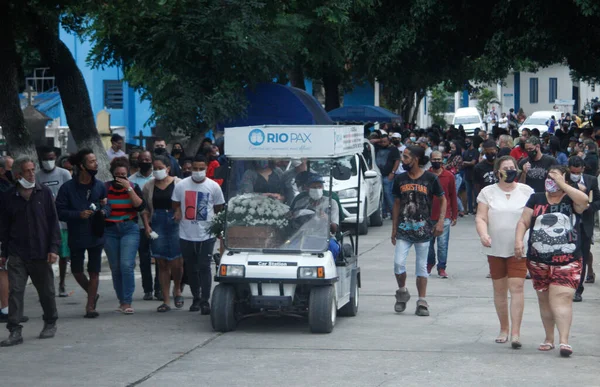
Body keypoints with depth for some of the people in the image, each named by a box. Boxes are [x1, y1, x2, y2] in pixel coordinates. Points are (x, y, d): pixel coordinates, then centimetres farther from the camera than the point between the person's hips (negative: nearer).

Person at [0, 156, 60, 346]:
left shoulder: (44, 193, 2)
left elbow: (53, 222, 2)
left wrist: (53, 248, -5)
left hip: (41, 252, 0)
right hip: (17, 254, 0)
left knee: (46, 291, 11)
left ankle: (50, 324, 30)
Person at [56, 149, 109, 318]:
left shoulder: (99, 186, 1)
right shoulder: (68, 188, -9)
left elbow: (108, 205, 12)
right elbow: (59, 211, -10)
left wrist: (104, 211, -11)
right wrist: (79, 215, -21)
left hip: (96, 236, 1)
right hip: (76, 236, -1)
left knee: (94, 272, 3)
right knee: (77, 271, 8)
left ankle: (90, 306, 13)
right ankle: (92, 294, 34)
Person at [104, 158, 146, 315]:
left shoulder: (133, 187, 4)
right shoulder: (105, 187, 4)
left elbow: (140, 206, -11)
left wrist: (129, 189, -14)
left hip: (129, 229, -2)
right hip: (110, 231, 2)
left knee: (127, 265, -16)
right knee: (115, 268, 5)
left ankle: (127, 302, -14)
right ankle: (122, 300, 19)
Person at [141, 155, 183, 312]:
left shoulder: (178, 183, 3)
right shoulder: (149, 186, 11)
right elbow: (145, 208, 13)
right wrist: (146, 225, 1)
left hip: (175, 223, -2)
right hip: (157, 226, 2)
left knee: (176, 263, -6)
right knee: (162, 264, 3)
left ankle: (177, 290, 24)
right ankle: (166, 301, 7)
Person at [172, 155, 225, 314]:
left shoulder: (213, 186, 0)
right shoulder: (181, 185, 3)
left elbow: (219, 208, 9)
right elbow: (175, 204, 15)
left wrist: (215, 223, 1)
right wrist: (178, 212, -3)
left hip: (206, 234, -2)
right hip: (186, 234, 2)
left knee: (204, 268, -7)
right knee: (191, 269, 10)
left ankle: (205, 301, -6)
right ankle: (196, 299, 23)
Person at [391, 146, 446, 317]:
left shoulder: (430, 179, -3)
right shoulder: (400, 179, 6)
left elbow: (443, 200, 6)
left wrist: (441, 221, -5)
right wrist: (394, 228, 11)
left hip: (423, 229, -2)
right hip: (404, 229, 2)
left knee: (421, 267, 4)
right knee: (398, 263, -10)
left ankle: (422, 302, 9)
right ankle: (402, 292, 14)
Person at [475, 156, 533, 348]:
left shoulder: (526, 191, 5)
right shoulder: (488, 192, 5)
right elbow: (481, 218, -2)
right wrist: (483, 234, -21)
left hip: (518, 248, -2)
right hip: (496, 248, 2)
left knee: (516, 287, -12)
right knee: (499, 289, 8)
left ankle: (515, 332, -14)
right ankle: (504, 329, 21)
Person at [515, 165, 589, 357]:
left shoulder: (571, 201, 1)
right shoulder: (536, 199, 9)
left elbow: (583, 200, -22)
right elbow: (523, 222, 7)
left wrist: (561, 184, -17)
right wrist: (519, 240, -11)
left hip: (566, 261, -4)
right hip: (539, 261, 4)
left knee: (561, 298, -15)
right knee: (544, 300, 11)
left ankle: (564, 340, -19)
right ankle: (549, 338, 23)